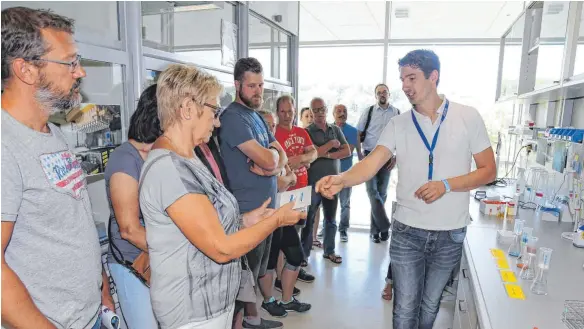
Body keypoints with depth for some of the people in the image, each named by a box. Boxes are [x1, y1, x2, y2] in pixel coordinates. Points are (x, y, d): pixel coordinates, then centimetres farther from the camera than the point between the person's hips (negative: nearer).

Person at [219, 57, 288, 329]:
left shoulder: (257, 116, 13)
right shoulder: (233, 117, -17)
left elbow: (282, 157, 9)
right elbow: (268, 159, -25)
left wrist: (274, 166, -12)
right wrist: (272, 153, -3)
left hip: (267, 206, 9)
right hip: (248, 210, -9)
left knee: (259, 267, 22)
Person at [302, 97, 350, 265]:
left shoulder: (336, 130, 8)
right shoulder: (307, 131, -5)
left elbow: (347, 151, 0)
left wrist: (327, 154, -12)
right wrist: (331, 144, -10)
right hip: (313, 182, -4)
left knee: (331, 219, 14)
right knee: (309, 219, 4)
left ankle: (329, 251, 29)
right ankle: (304, 253, 16)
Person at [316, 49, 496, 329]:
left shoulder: (468, 117, -5)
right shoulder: (398, 124, -3)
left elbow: (488, 170, -3)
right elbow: (371, 163, -15)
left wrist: (446, 185, -20)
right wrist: (341, 179, -36)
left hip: (450, 234, 0)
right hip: (407, 231, 0)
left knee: (430, 304, 19)